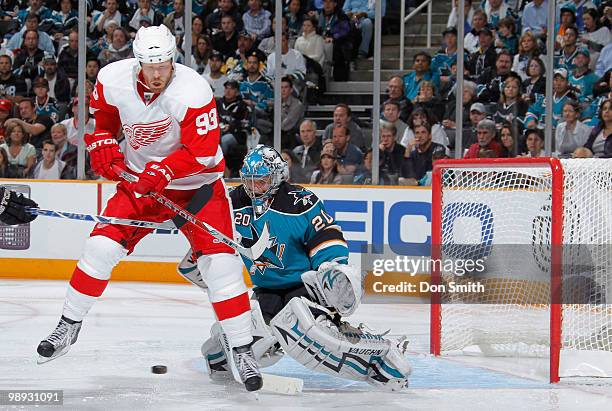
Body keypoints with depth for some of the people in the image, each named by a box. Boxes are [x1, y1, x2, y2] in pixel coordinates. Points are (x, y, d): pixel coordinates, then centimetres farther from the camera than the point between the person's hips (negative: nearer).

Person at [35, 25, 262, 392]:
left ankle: (243, 351, -4)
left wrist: (162, 171, -33)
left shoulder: (194, 91, -27)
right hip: (140, 178, 3)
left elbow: (203, 152, -26)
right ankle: (69, 327, 11)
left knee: (220, 262, -13)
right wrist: (102, 145, -8)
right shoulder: (113, 79, -14)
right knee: (102, 246, -7)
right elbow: (99, 114, 8)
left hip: (196, 183, -3)